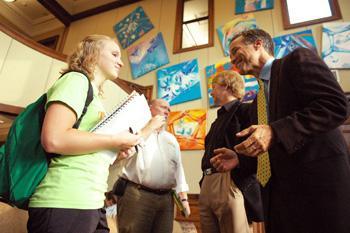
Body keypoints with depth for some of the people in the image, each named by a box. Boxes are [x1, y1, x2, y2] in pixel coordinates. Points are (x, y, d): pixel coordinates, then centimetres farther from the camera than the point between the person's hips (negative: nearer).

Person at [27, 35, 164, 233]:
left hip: (91, 203, 9)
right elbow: (53, 140, -23)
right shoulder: (76, 79, -6)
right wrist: (116, 140, -13)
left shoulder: (93, 95, 19)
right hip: (64, 204, -9)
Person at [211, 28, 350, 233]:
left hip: (319, 181, -7)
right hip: (279, 190, 8)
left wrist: (275, 131, -23)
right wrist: (239, 158, 4)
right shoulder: (257, 104, 19)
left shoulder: (298, 60, -2)